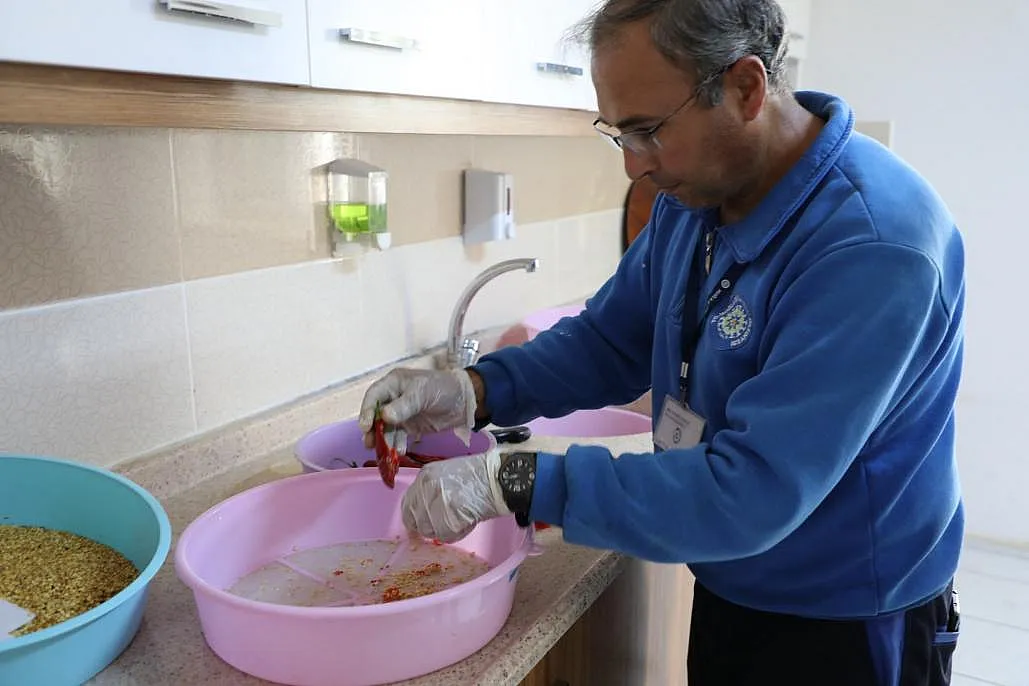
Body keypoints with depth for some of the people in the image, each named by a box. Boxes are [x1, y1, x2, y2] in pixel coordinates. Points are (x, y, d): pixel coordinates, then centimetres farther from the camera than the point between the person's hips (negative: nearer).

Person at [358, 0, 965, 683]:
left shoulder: (873, 246, -31)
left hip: (849, 627, -6)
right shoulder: (694, 194, -6)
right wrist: (474, 391, -13)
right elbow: (611, 339, 3)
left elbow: (753, 494, -33)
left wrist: (515, 483, -33)